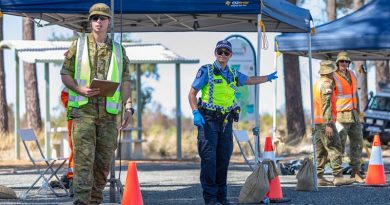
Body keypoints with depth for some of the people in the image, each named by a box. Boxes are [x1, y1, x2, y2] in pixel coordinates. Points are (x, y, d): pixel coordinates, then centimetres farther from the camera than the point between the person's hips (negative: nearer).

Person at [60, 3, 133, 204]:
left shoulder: (118, 50, 14)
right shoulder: (78, 45, 7)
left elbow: (125, 81, 12)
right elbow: (65, 74, 7)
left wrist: (128, 107, 1)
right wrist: (80, 90, -10)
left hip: (108, 112, 3)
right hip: (83, 110, -3)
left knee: (103, 161, 4)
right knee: (84, 158, -12)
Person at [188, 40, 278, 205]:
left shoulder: (233, 74, 15)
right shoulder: (206, 71, -2)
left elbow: (249, 80, 36)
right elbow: (192, 93, -3)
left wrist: (268, 78, 39)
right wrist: (196, 113, -15)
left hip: (226, 121, 6)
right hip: (208, 120, -6)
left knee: (223, 159, 6)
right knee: (209, 158, -10)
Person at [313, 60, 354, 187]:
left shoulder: (316, 84, 17)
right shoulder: (327, 85, -11)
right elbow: (326, 106, -19)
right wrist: (328, 125, -22)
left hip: (316, 122, 9)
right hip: (325, 121, -9)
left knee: (320, 151, 9)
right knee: (334, 148, -10)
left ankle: (319, 177, 6)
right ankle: (338, 177, -15)